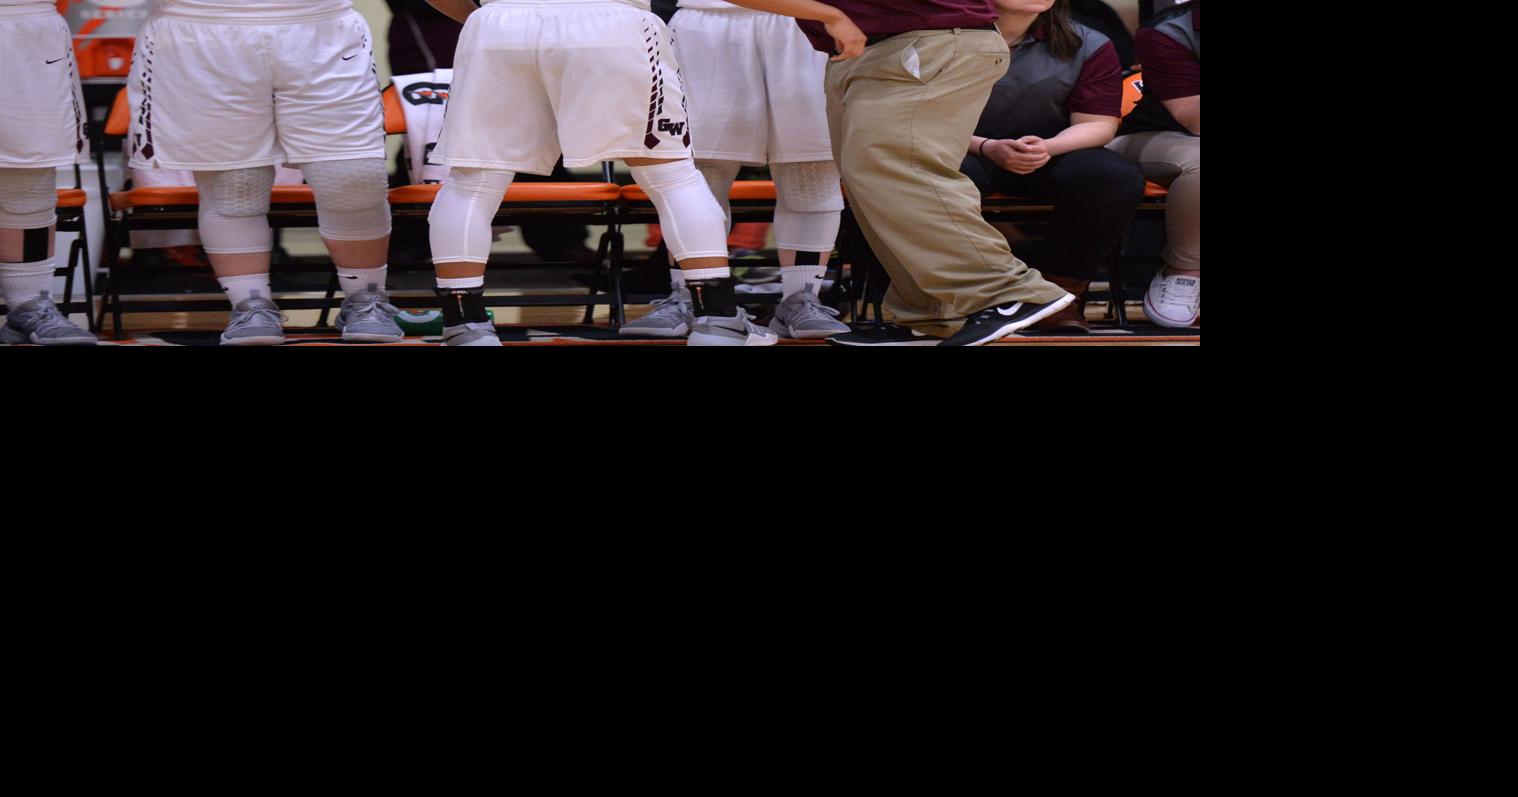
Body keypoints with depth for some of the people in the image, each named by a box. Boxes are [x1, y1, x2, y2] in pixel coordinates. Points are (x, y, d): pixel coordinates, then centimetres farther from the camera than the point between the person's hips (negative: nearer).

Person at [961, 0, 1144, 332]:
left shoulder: (1088, 46, 0)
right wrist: (987, 147, -27)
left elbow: (1098, 124, -2)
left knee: (1117, 179, -28)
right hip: (968, 153, -2)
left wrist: (1047, 148, -24)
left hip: (1054, 154, 3)